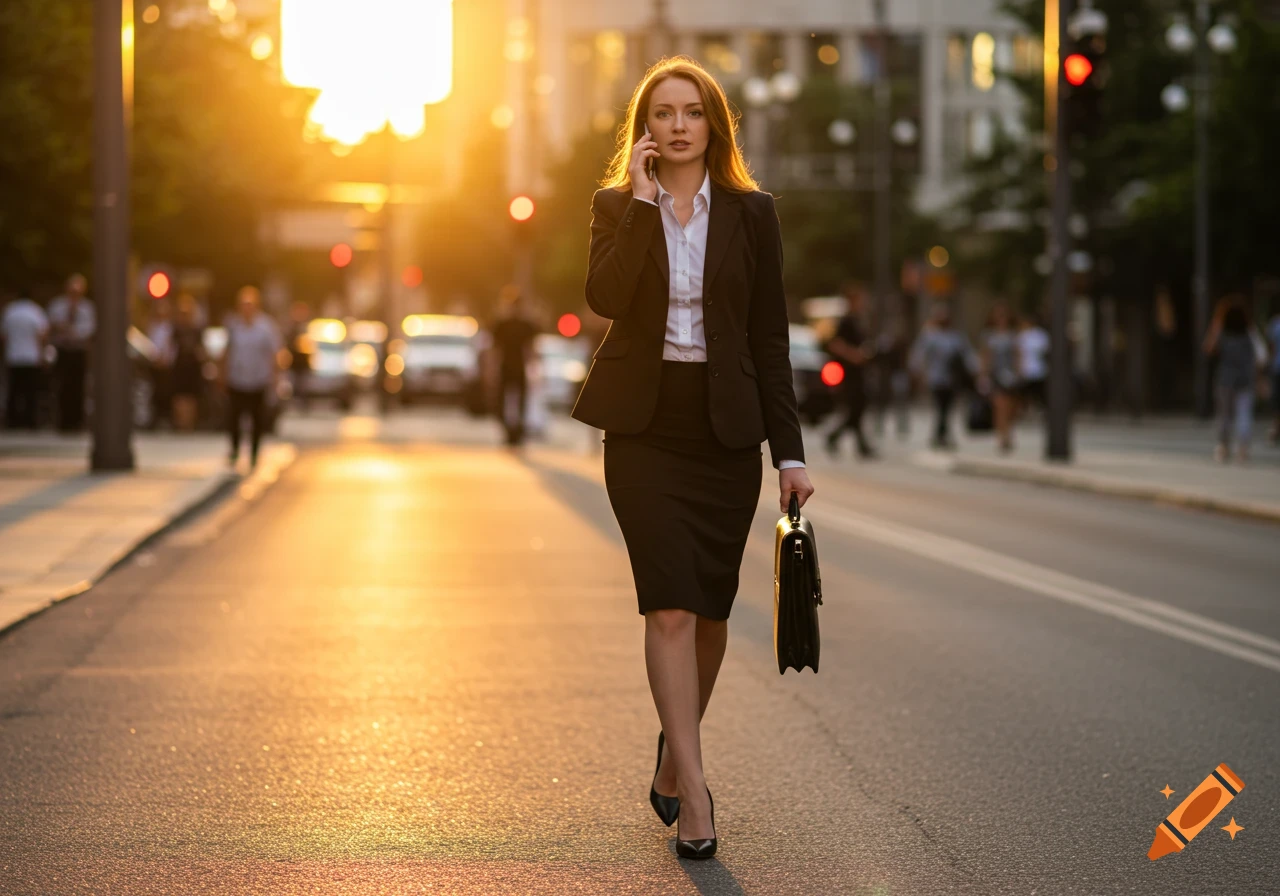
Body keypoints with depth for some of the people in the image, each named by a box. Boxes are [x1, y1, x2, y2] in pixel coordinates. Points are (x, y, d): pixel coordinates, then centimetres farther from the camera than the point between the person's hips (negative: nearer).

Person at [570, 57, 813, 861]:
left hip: (726, 430, 1)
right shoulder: (617, 206, 4)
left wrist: (790, 452, -1)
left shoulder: (752, 214, 4)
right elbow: (604, 296, -16)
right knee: (670, 608, -11)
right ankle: (694, 792, -10)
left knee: (711, 610, 8)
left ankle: (673, 762, 30)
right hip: (645, 427, -1)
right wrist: (643, 199, -16)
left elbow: (770, 339, 3)